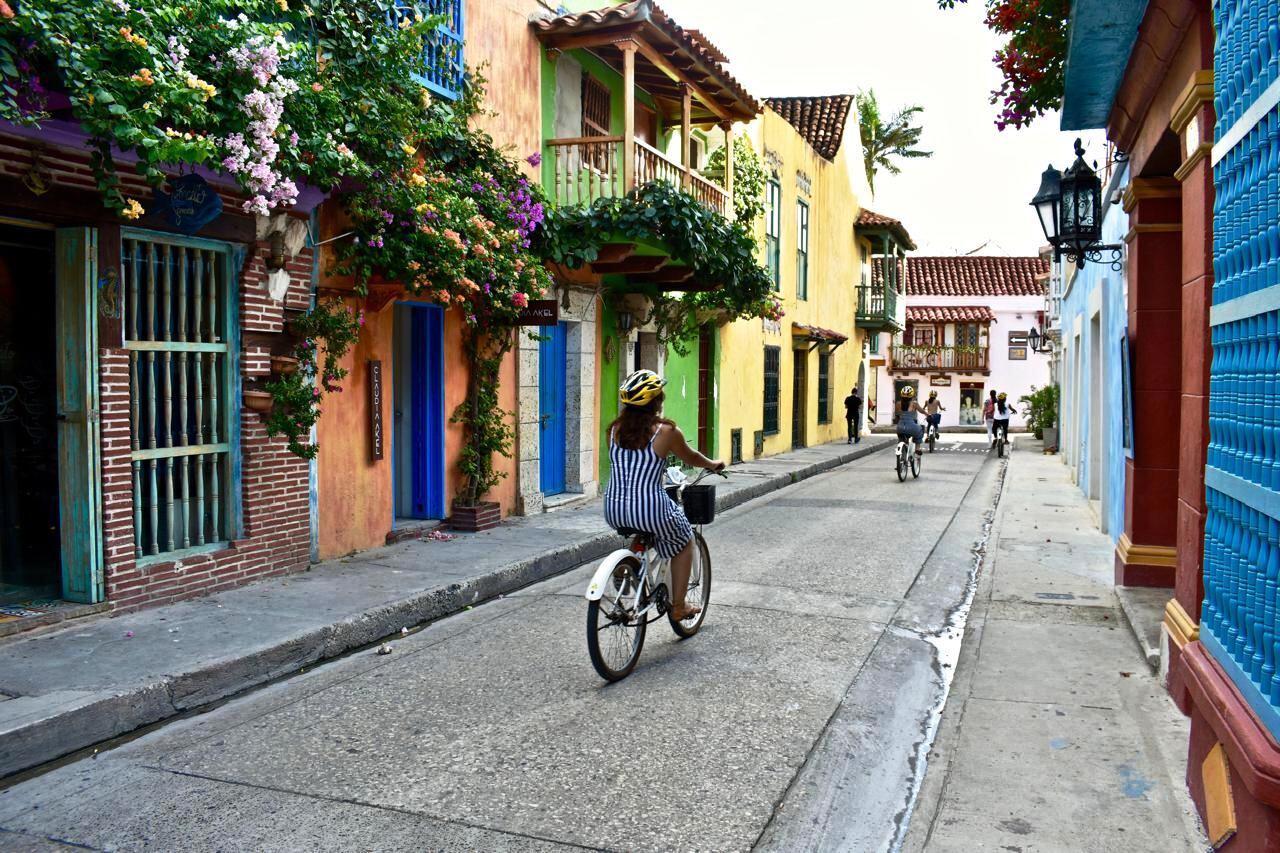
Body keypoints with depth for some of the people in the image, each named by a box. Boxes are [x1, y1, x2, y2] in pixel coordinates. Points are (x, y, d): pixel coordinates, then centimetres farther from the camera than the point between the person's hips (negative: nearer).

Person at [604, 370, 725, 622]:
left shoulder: (615, 429, 5)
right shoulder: (666, 431, -8)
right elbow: (691, 458, 10)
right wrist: (714, 464, 32)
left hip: (613, 511, 5)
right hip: (650, 511, -5)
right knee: (684, 542, 24)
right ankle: (678, 606, 27)